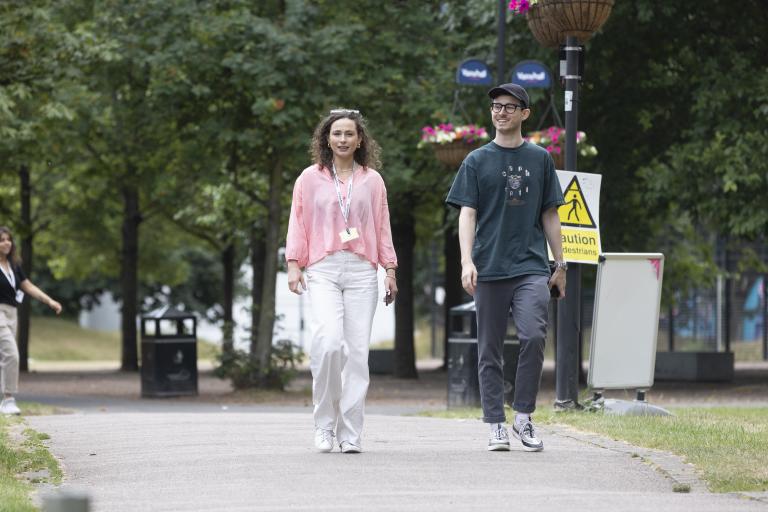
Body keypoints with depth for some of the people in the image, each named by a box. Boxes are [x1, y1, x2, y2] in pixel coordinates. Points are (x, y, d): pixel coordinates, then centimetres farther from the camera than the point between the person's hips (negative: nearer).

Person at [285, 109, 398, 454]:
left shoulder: (371, 180, 14)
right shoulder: (310, 179, 10)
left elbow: (382, 227, 15)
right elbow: (298, 224, 10)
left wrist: (390, 270, 10)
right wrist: (293, 265, 0)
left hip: (362, 271, 2)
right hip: (323, 270, -2)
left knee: (357, 351, -4)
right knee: (328, 341, -21)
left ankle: (350, 433, 0)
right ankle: (325, 424, -6)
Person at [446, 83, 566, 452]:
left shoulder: (539, 159, 12)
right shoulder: (477, 161, 7)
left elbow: (549, 215, 16)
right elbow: (467, 214, 0)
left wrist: (560, 264, 12)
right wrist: (467, 262, -13)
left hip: (531, 267, 0)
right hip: (489, 269, 0)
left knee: (534, 336, -17)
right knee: (490, 350, 2)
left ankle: (523, 417, -5)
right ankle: (496, 426, 9)